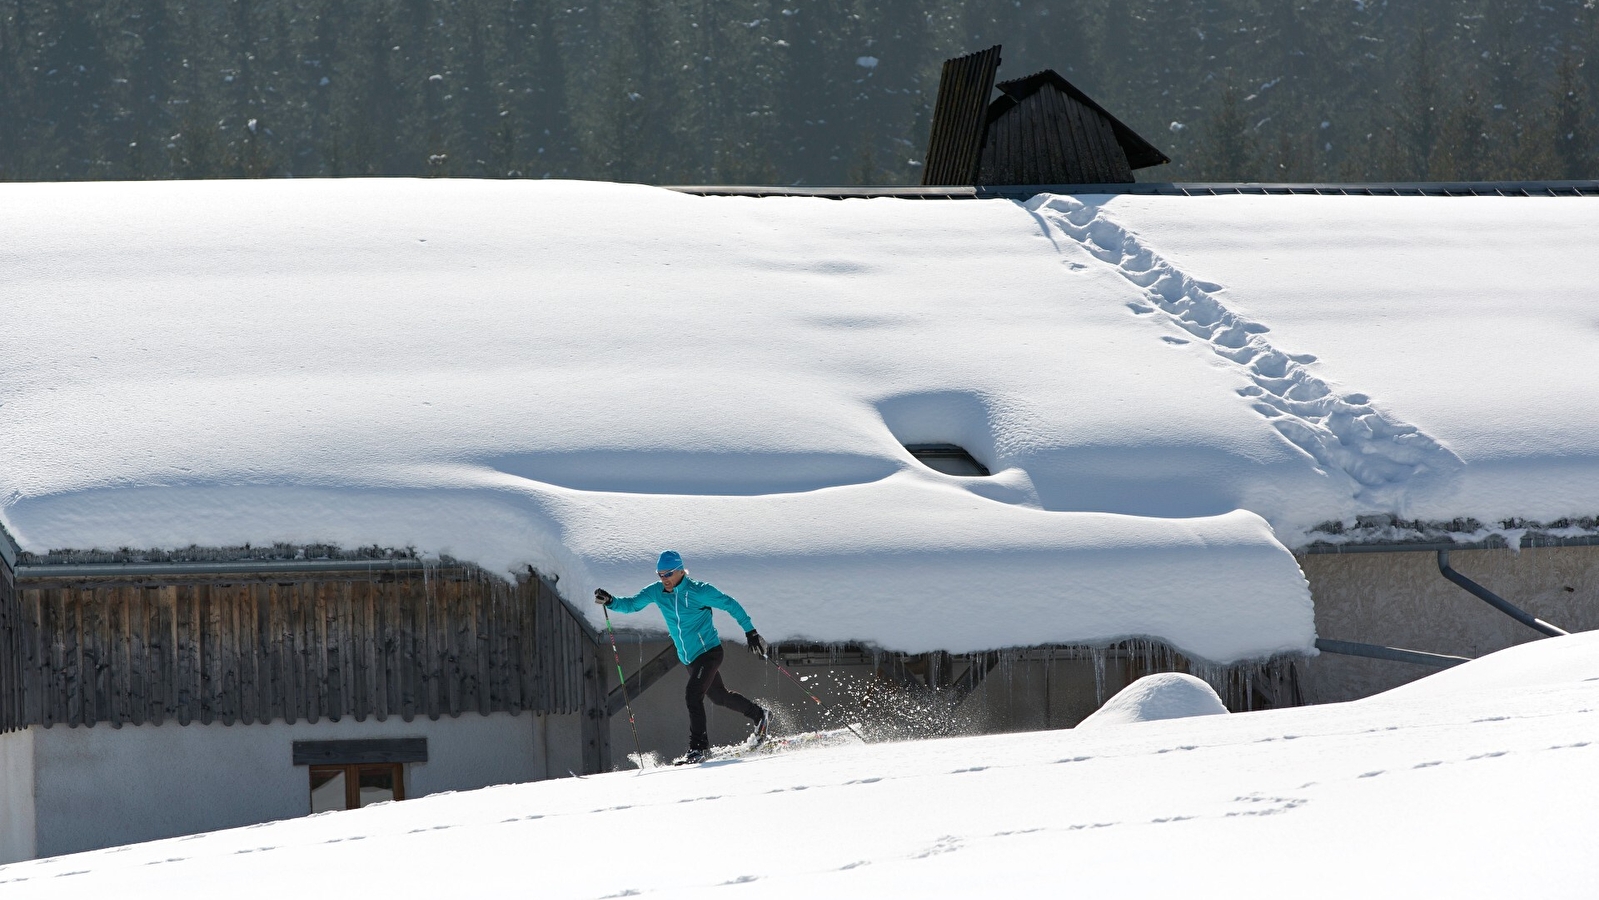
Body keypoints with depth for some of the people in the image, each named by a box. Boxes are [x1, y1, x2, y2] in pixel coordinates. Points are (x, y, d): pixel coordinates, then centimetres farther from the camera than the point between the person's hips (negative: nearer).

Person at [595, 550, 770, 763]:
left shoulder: (698, 591, -18)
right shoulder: (657, 592, -1)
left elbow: (731, 605, -10)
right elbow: (631, 604, 0)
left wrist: (750, 632, -9)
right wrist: (610, 601, -21)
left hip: (709, 651, -8)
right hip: (690, 658, 8)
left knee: (692, 694, -22)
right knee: (719, 696, 20)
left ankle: (699, 747, -18)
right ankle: (760, 717, 41)